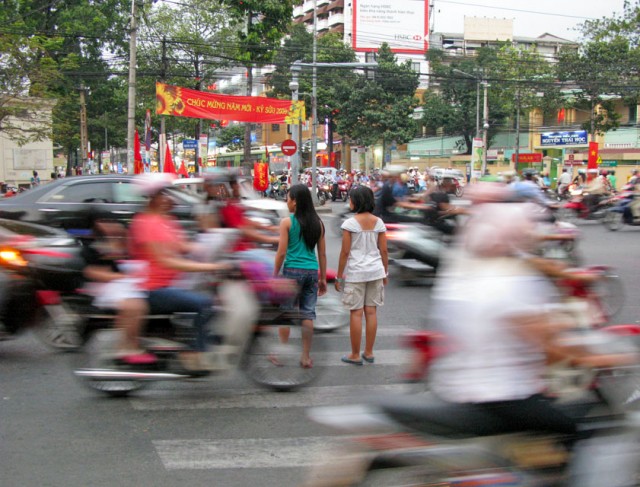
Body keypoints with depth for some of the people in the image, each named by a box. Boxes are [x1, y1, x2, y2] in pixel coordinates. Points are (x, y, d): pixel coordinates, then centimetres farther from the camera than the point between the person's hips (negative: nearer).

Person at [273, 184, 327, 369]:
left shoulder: (287, 222, -6)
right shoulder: (317, 223, 6)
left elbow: (282, 252, -8)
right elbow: (322, 253, 8)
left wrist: (274, 275, 1)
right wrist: (323, 278, 15)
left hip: (293, 270, -4)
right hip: (312, 271, 4)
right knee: (308, 314, 7)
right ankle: (306, 357, 10)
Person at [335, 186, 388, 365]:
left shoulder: (350, 223, -11)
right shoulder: (378, 222, 2)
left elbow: (345, 252, -10)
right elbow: (384, 251, 3)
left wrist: (339, 276, -3)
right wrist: (385, 272, 15)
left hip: (355, 273, -4)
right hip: (375, 271, 4)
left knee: (356, 313, 2)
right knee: (371, 312, 10)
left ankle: (355, 355, 8)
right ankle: (369, 353, 17)